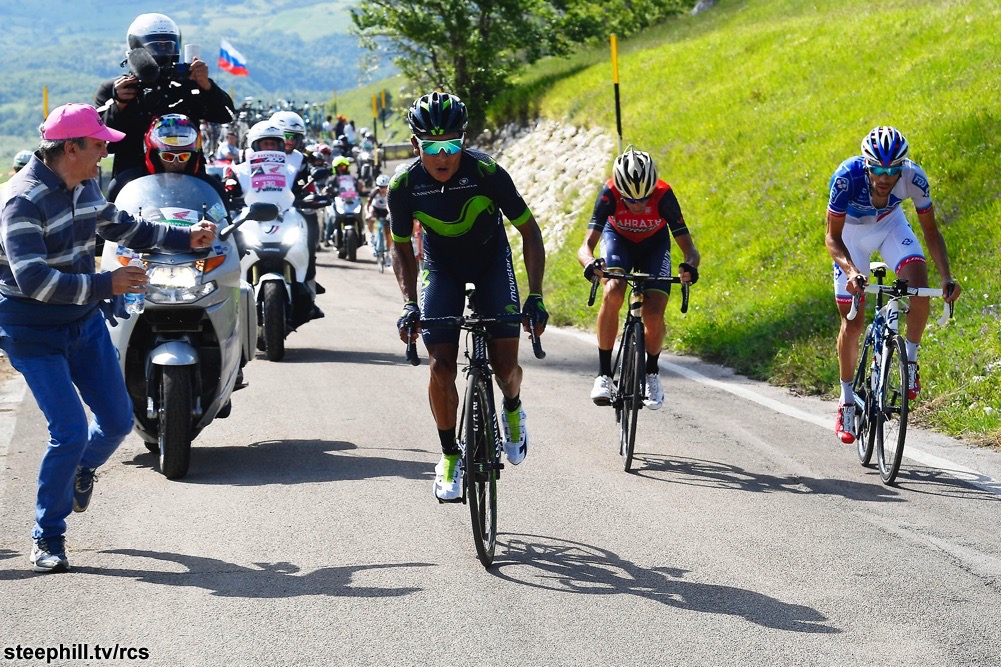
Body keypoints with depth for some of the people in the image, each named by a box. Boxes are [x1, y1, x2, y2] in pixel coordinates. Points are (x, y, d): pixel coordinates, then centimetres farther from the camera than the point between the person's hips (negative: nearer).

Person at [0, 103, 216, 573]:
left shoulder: (84, 186, 2)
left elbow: (117, 226, 22)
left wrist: (185, 238, 18)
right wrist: (105, 285, -39)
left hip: (84, 323, 8)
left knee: (117, 420, 10)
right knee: (70, 432, -14)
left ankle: (81, 470, 44)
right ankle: (47, 537, 5)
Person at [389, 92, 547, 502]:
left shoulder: (487, 173, -29)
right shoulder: (404, 186, -24)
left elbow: (529, 231, -20)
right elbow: (401, 248, -7)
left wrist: (535, 297, -27)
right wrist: (409, 304, -19)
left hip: (492, 260, -1)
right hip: (442, 266, 1)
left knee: (505, 364, -10)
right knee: (441, 366, -12)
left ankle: (512, 410, 25)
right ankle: (449, 456, 7)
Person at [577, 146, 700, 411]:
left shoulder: (663, 195, -34)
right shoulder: (609, 193, -34)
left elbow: (688, 247, -33)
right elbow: (586, 245, -38)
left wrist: (690, 266, -56)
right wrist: (590, 263, -60)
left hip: (654, 244, 0)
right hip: (618, 239, 0)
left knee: (654, 314, -17)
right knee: (612, 293, -30)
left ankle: (652, 372, 14)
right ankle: (604, 373, -18)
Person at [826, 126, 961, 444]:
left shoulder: (913, 177, -31)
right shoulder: (847, 177, -37)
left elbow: (931, 230, -20)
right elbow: (832, 237, -30)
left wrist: (946, 276, -34)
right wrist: (851, 271, -48)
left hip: (891, 225, 1)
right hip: (851, 230, -1)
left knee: (919, 284, -28)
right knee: (851, 322, -3)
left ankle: (910, 359, -6)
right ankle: (847, 400, 16)